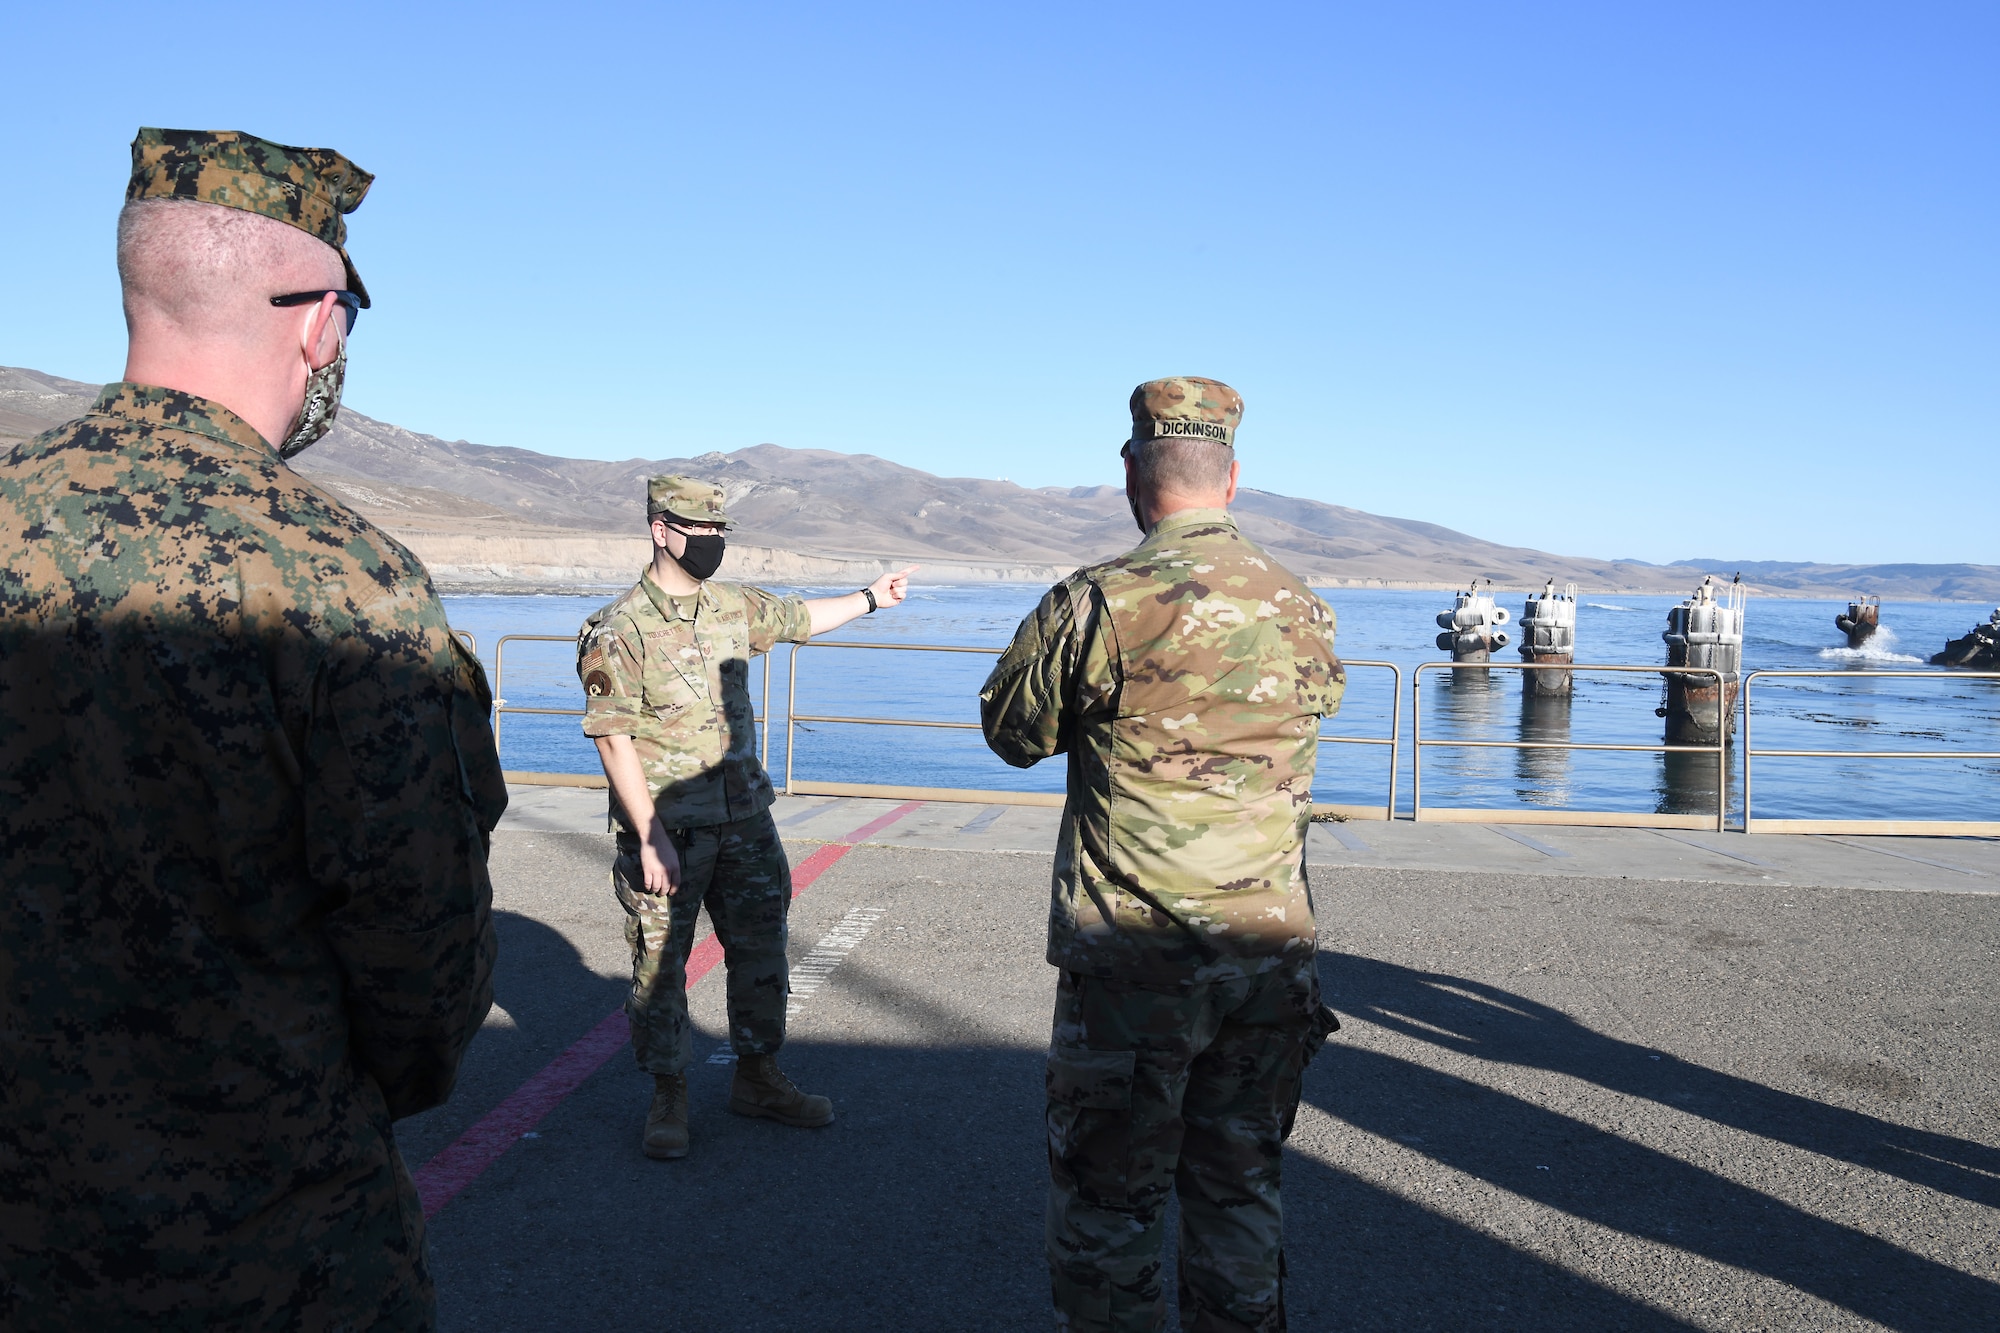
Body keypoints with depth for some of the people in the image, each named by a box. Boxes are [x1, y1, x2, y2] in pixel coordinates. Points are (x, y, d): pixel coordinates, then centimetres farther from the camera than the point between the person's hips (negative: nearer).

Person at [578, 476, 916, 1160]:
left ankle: (758, 1079, 30)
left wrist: (871, 597, 35)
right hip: (667, 829, -6)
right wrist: (651, 838, -20)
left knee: (761, 950, 13)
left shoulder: (735, 607, 7)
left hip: (745, 821, 6)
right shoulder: (621, 629, -13)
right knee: (661, 964, 4)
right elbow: (614, 739, -16)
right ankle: (669, 1098, 21)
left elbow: (799, 618, 28)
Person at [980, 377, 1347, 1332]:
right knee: (1239, 1193, 20)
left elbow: (1012, 734, -1)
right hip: (1270, 950, 5)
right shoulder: (1304, 609, 2)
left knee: (1105, 1203, 11)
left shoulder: (1097, 604, -15)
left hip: (1134, 958, -5)